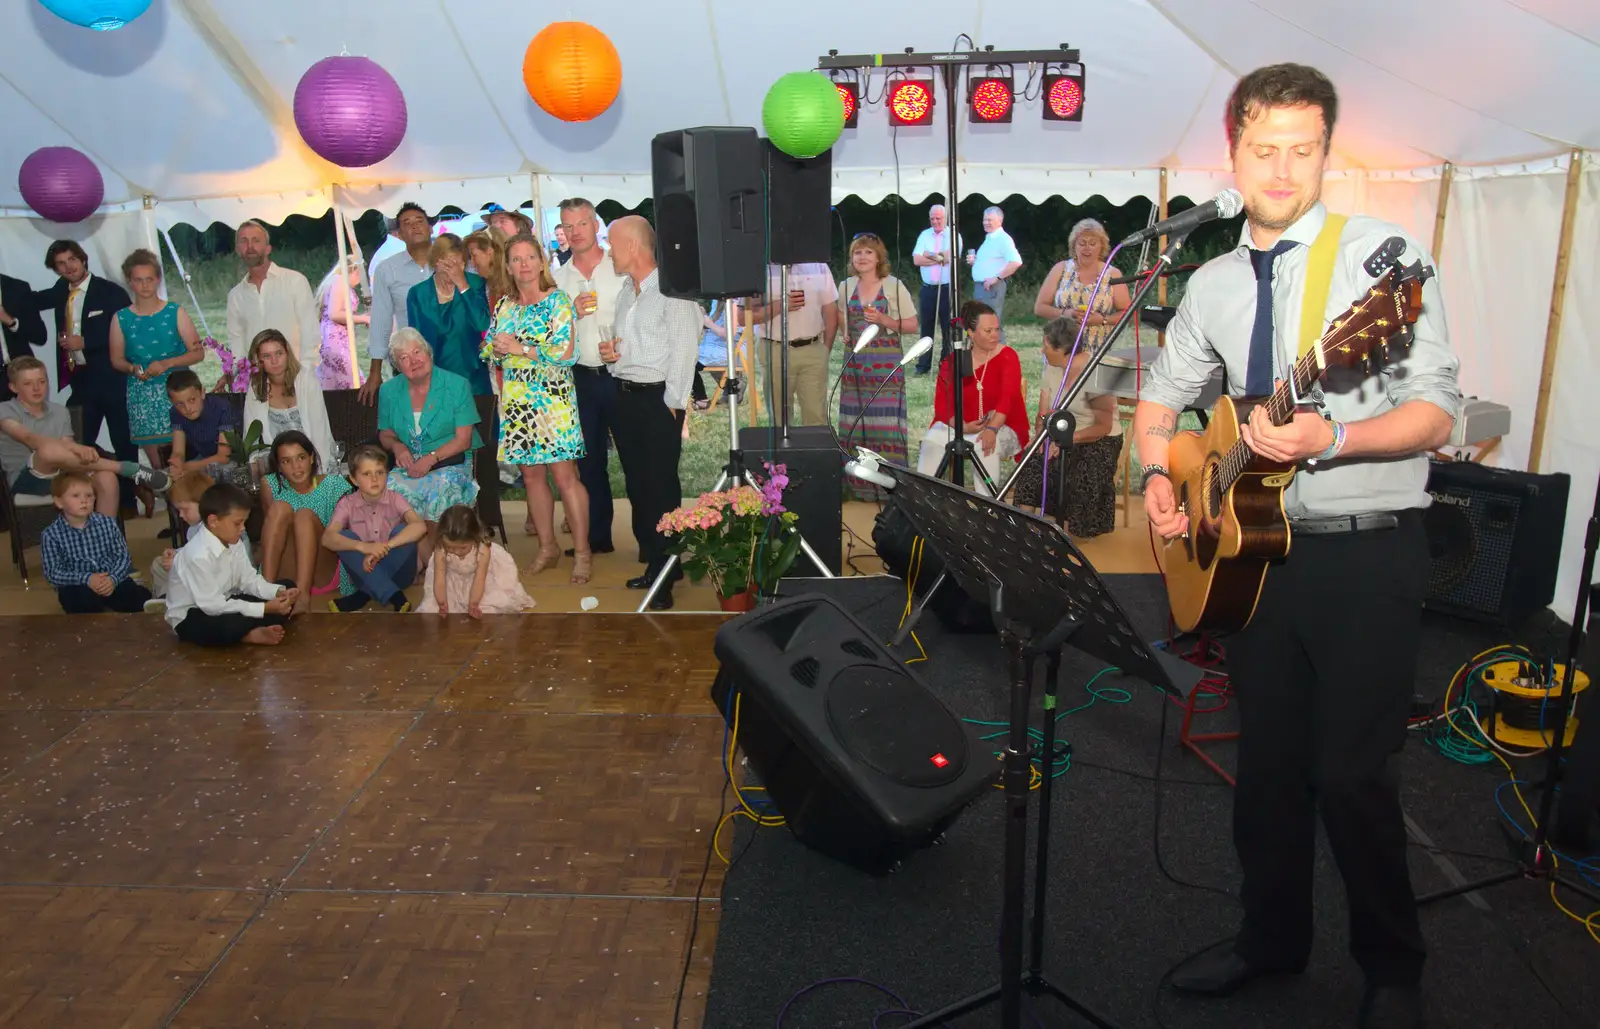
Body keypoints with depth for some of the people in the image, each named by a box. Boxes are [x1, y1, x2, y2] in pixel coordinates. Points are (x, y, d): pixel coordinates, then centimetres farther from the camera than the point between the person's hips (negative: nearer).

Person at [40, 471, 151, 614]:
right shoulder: (51, 534, -2)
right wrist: (86, 579, -23)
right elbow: (52, 573, -7)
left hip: (112, 580, 3)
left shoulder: (108, 523, 3)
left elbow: (123, 556, 1)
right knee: (86, 602, -36)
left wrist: (113, 578, -19)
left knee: (142, 597, -21)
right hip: (77, 586, -2)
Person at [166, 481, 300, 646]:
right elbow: (212, 605, -30)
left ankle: (250, 631, -18)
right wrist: (264, 609, -31)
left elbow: (249, 580, 2)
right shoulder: (198, 555, -29)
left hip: (224, 604, 9)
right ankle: (252, 635, -8)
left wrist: (279, 592, -19)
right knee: (232, 625, -42)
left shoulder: (234, 543, -3)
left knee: (287, 586, 1)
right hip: (192, 618, -9)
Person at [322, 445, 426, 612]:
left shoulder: (394, 499, -6)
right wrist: (363, 547, -40)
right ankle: (395, 598, -33)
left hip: (396, 573, -1)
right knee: (345, 537, -23)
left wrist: (385, 547, -37)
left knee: (402, 530, -24)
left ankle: (362, 596, -22)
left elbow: (420, 526, -25)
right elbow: (327, 538, -22)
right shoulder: (347, 503, -5)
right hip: (365, 571, 1)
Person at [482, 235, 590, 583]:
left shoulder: (557, 300, -4)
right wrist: (497, 348, -7)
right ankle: (548, 547, 22)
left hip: (552, 400, -6)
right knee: (531, 476, 9)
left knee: (564, 476, -7)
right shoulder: (504, 306, 13)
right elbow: (488, 353, 16)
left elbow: (566, 352, -14)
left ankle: (582, 551, 2)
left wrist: (520, 348, -14)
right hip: (515, 402, 6)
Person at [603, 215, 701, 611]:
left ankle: (666, 574, 5)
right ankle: (652, 563, 24)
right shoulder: (626, 290, 16)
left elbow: (684, 348, -15)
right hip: (625, 396, 9)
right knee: (637, 484, 13)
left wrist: (673, 404, -15)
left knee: (661, 487, -5)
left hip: (658, 399, -9)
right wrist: (610, 351, 5)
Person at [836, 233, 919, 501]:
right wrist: (847, 333, 12)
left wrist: (884, 321, -15)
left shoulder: (894, 286, -3)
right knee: (854, 421, 5)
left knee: (886, 421, -6)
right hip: (855, 361, 4)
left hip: (886, 361, -4)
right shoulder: (846, 287, 10)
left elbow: (912, 325, -2)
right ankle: (856, 484, 14)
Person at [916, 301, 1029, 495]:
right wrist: (964, 427, -23)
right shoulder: (952, 361, 1)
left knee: (985, 446, -35)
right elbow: (942, 404, -4)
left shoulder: (1007, 357, -5)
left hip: (1001, 427, -2)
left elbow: (1008, 397, -17)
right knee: (932, 442, -25)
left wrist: (991, 429, -33)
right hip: (959, 425, 2)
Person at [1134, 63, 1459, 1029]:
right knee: (1268, 757, 14)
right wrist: (1161, 478, 4)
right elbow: (1163, 396, 21)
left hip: (1368, 556, -5)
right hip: (1257, 546, 5)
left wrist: (1330, 439, -26)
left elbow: (1437, 411, -10)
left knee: (1353, 771, -2)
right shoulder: (1214, 286, 9)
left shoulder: (1388, 255, -6)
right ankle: (1273, 936, 34)